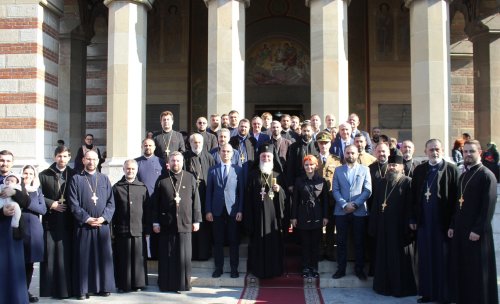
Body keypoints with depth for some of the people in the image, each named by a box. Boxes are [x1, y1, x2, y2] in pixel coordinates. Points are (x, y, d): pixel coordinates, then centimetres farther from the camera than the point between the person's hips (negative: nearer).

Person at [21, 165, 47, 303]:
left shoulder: (37, 190, 13)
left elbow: (43, 209, 1)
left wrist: (28, 202, -10)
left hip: (34, 230, 3)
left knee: (30, 263, 5)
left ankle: (25, 291, 15)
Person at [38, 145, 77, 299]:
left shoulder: (74, 175, 7)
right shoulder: (44, 175, 5)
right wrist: (52, 204, -7)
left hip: (68, 222, 1)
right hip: (50, 221, 0)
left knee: (67, 255, 1)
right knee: (49, 254, 1)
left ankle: (66, 288, 7)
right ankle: (49, 288, 8)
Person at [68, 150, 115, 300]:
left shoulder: (104, 179, 11)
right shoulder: (76, 179, 4)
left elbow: (111, 202, 6)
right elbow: (73, 203, -3)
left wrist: (104, 217, -9)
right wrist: (87, 218, -12)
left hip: (102, 225, 2)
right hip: (83, 225, -2)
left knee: (103, 256, 5)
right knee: (83, 257, 0)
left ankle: (103, 287, 14)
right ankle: (82, 289, 7)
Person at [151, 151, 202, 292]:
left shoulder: (190, 178, 5)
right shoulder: (162, 180, 5)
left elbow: (195, 200, 6)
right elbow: (155, 202, 5)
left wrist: (196, 220, 2)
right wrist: (155, 222, 1)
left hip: (185, 223, 0)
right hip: (166, 224, 0)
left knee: (184, 255, 3)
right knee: (167, 256, 5)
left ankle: (183, 283, 13)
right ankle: (166, 284, 14)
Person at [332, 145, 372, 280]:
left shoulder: (364, 169, 6)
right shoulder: (338, 170, 11)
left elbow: (368, 190, -2)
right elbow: (335, 190, 3)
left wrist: (355, 204, -12)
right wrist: (344, 204, -11)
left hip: (359, 211, -1)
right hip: (341, 211, 1)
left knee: (359, 242, 4)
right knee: (341, 241, 5)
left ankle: (359, 269, 14)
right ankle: (341, 269, 13)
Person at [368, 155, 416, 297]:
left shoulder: (407, 182, -6)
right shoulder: (382, 182, 12)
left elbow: (410, 206, -12)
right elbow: (375, 204, 11)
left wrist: (408, 226, -18)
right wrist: (373, 225, 7)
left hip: (398, 226, -5)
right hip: (383, 226, 6)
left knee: (398, 257, 3)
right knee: (383, 256, 11)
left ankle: (401, 287, 13)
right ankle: (384, 285, 22)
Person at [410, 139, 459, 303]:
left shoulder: (451, 169, -3)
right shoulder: (419, 170, 8)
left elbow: (456, 197, -6)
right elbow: (414, 196, 10)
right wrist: (413, 218, 7)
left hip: (443, 222, -3)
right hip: (424, 221, 4)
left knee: (443, 260, 4)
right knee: (425, 259, 9)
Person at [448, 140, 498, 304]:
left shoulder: (486, 175, -10)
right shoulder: (463, 176, 14)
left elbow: (489, 206, -15)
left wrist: (478, 229, -18)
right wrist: (452, 225, 12)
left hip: (477, 232, -7)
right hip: (460, 229, 7)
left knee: (478, 271, 0)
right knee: (461, 269, 12)